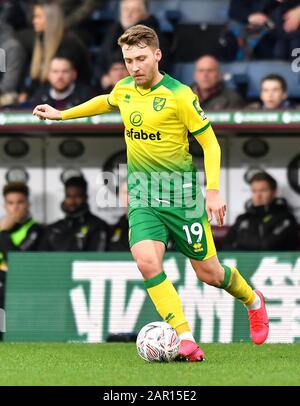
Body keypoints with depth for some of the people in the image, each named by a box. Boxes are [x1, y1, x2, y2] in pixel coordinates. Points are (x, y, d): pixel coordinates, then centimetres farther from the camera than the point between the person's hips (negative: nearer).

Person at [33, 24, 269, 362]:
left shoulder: (179, 95, -13)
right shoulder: (123, 89, 4)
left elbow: (210, 143, -8)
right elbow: (105, 102, 30)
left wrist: (213, 190, -17)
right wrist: (62, 114, 34)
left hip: (180, 192, -4)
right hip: (142, 194, 4)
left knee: (209, 273, 5)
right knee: (146, 261, -21)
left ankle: (253, 301, 38)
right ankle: (185, 339, -19)